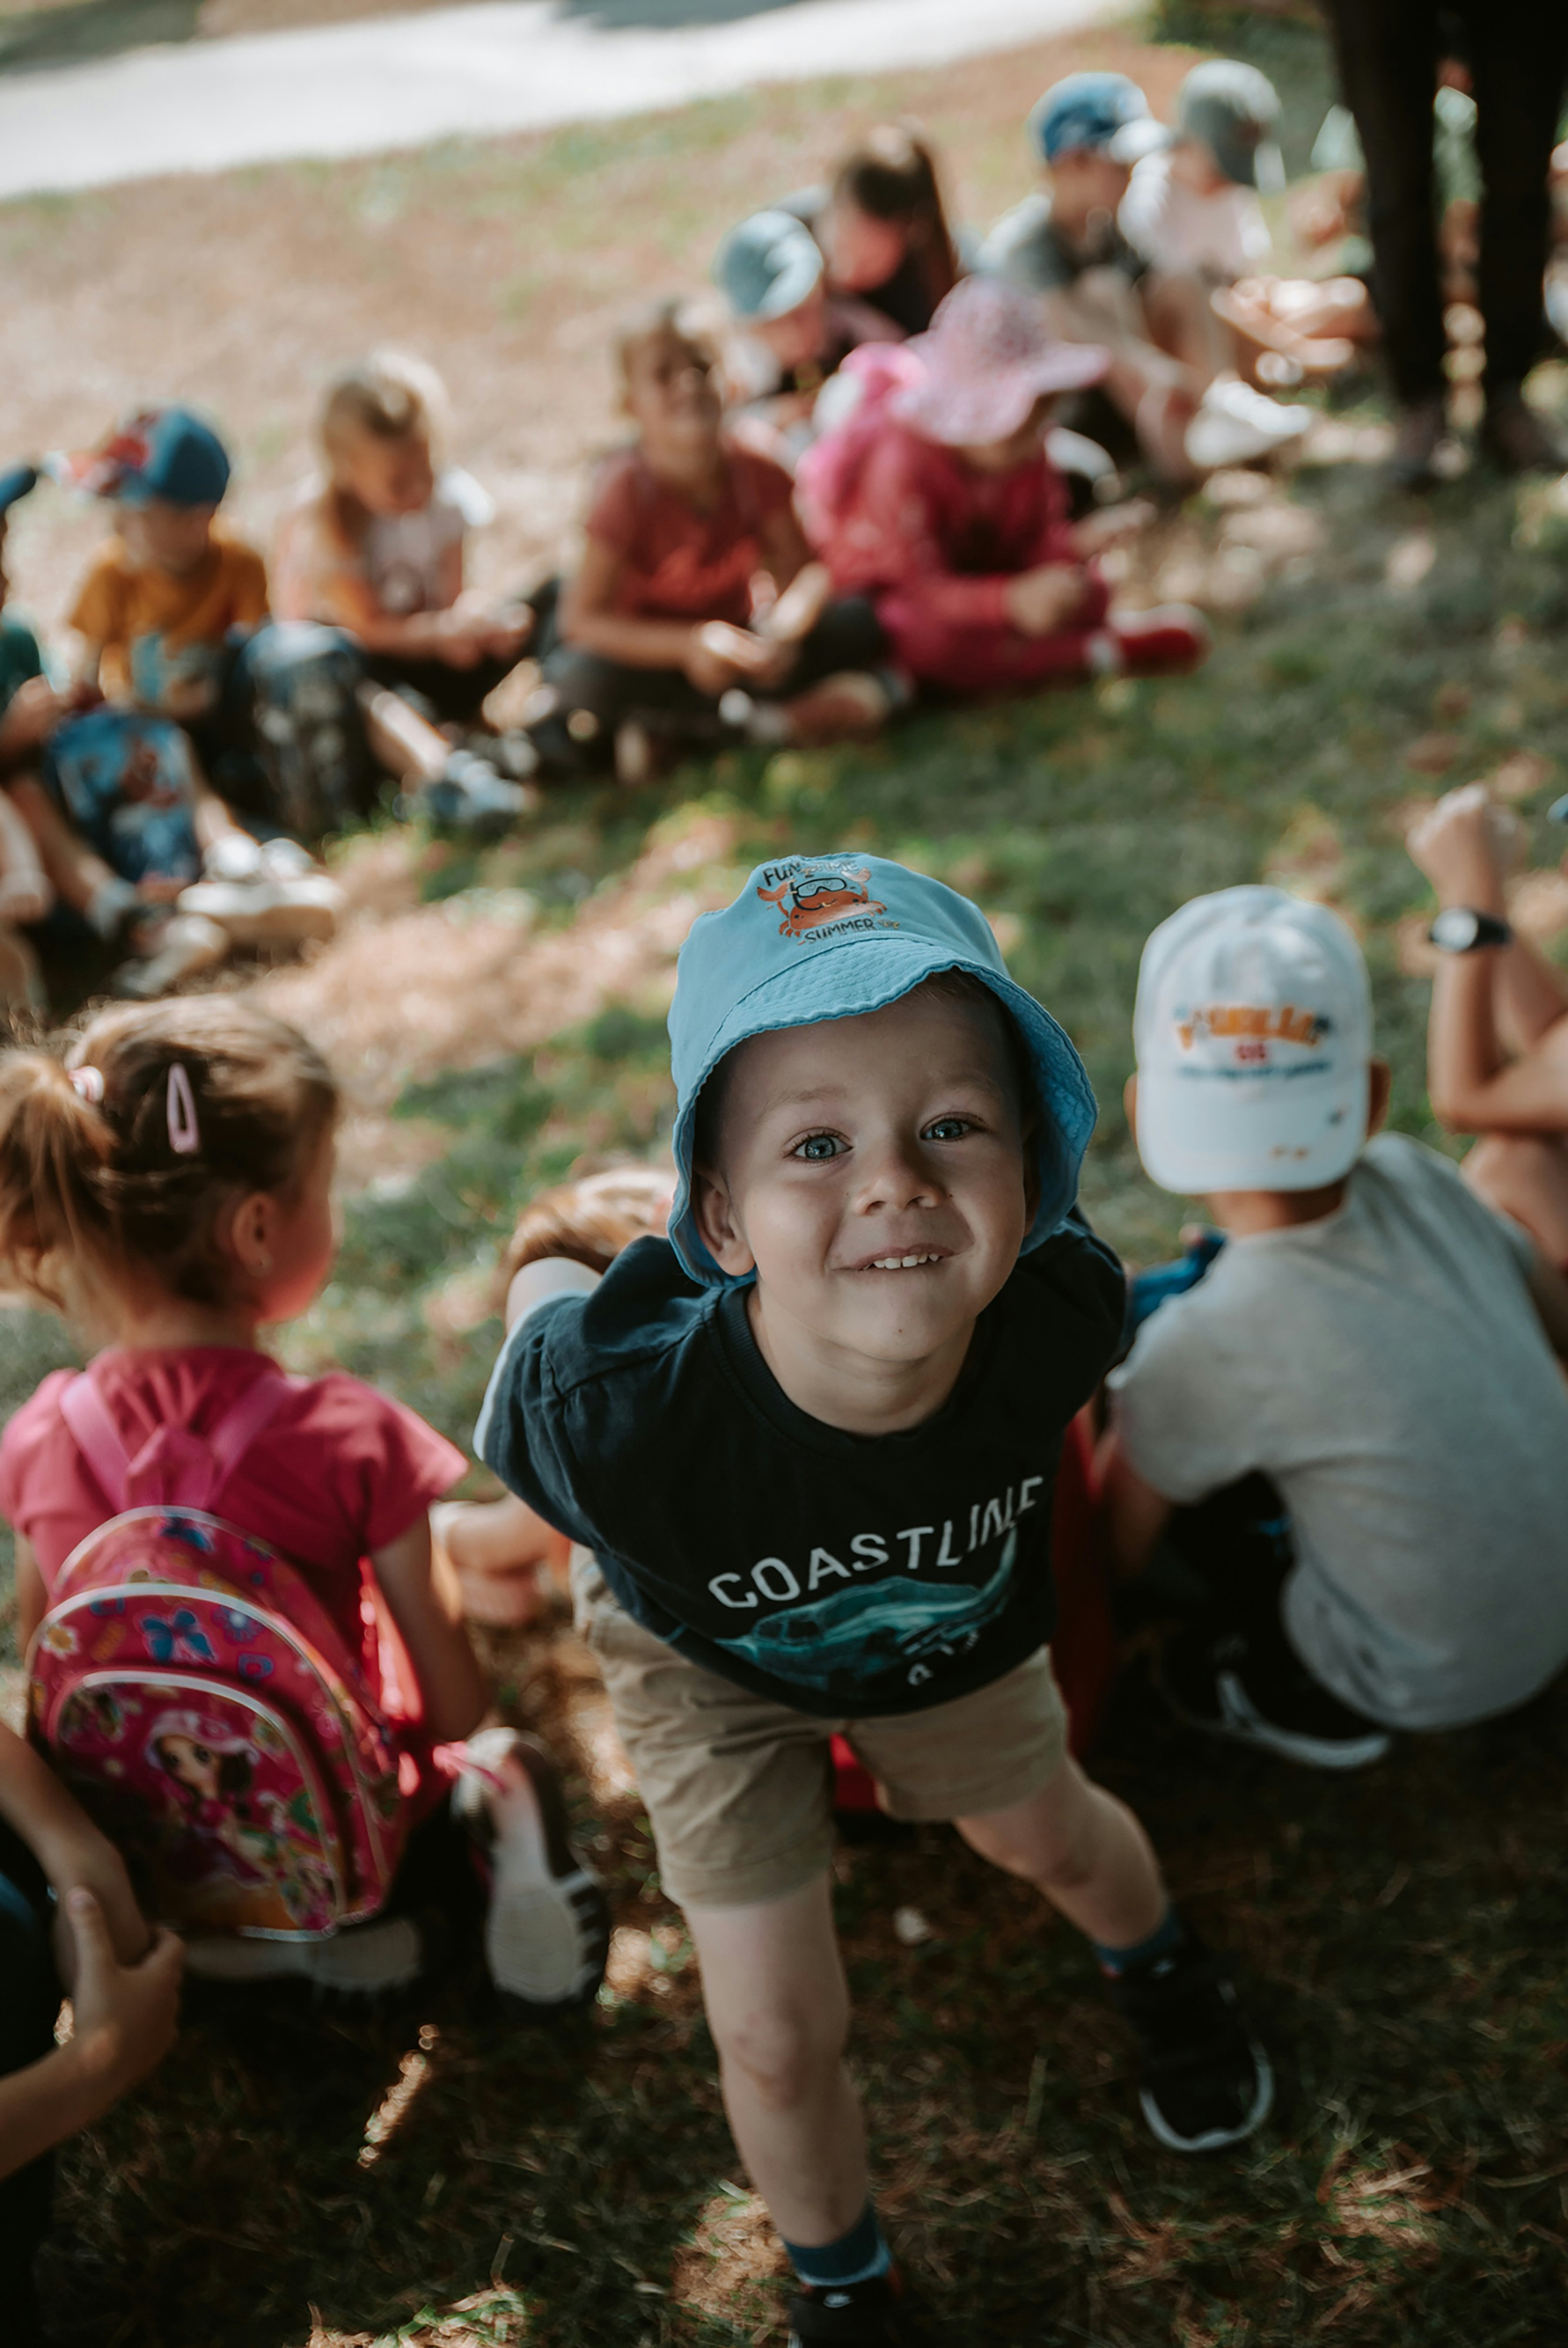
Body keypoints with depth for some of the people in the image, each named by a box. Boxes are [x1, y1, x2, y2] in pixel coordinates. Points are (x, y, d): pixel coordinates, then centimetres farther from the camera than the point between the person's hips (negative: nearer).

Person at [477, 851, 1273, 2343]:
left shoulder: (1057, 1308, -40)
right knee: (777, 2041, 3)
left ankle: (1161, 1969, 66)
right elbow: (543, 1288, -21)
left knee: (1040, 1832, 28)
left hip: (955, 1622, 2)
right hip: (708, 1659, -2)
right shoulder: (612, 1405, -48)